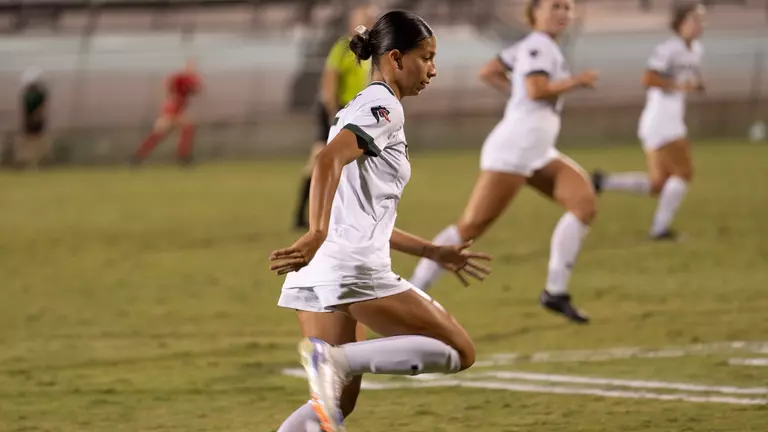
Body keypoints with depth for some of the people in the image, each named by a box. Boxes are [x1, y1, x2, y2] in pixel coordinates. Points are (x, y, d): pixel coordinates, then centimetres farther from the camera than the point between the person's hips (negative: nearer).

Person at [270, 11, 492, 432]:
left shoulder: (362, 108, 27)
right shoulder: (383, 107, -3)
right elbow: (328, 160, -22)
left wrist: (434, 252, 33)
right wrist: (317, 235, -35)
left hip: (316, 272, 9)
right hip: (353, 267, -9)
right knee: (459, 352, -1)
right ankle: (335, 359, -19)